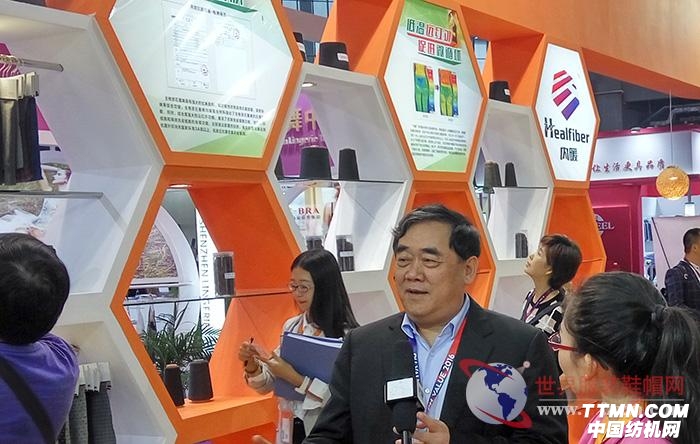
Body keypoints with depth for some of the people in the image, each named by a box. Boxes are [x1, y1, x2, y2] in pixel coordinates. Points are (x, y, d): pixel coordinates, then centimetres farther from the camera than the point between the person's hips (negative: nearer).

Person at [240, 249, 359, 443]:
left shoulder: (346, 335, -17)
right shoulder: (291, 326, 2)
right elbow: (267, 386, 7)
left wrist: (295, 378, -23)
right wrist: (253, 365, -11)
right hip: (290, 428, 5)